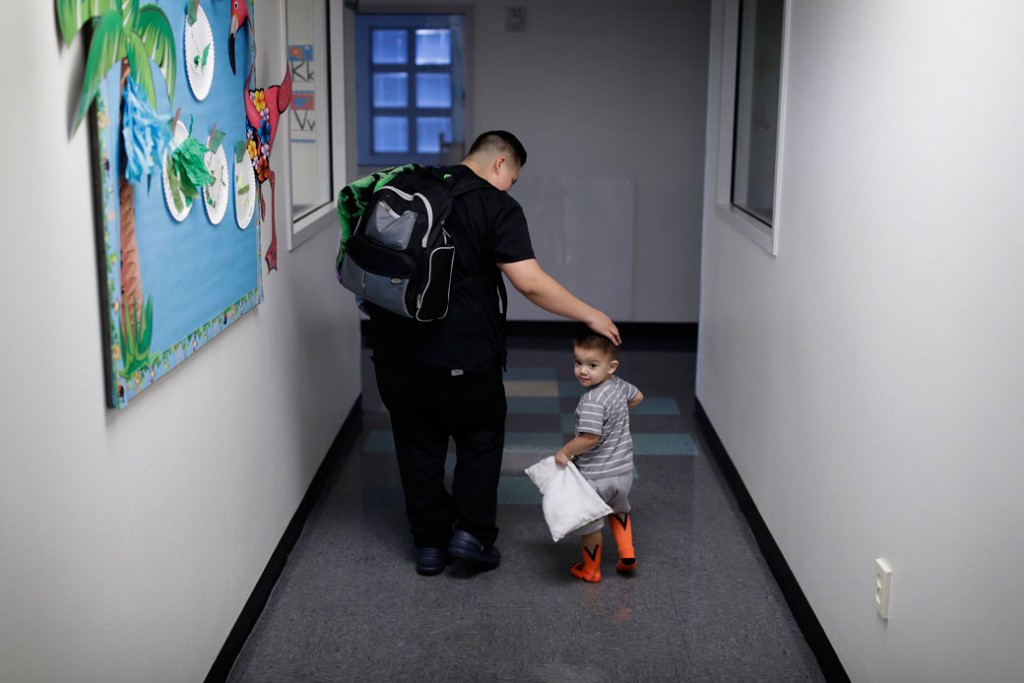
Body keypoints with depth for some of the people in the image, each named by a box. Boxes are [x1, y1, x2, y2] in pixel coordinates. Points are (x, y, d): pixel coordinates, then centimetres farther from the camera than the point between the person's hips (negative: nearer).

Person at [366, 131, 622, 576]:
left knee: (418, 444, 14)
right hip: (462, 354, -5)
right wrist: (590, 316, -8)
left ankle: (430, 544, 20)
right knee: (481, 439, 16)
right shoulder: (496, 206, -8)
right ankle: (472, 532, 9)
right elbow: (530, 283, -16)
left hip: (396, 350, 5)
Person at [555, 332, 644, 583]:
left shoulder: (592, 401, -28)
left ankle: (591, 569, 29)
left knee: (590, 521, 14)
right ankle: (627, 553, 25)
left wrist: (565, 452, -18)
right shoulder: (618, 384, -3)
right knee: (619, 509, 34)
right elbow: (637, 396, 18)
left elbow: (589, 439, -33)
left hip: (596, 475, -8)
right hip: (624, 470, 8)